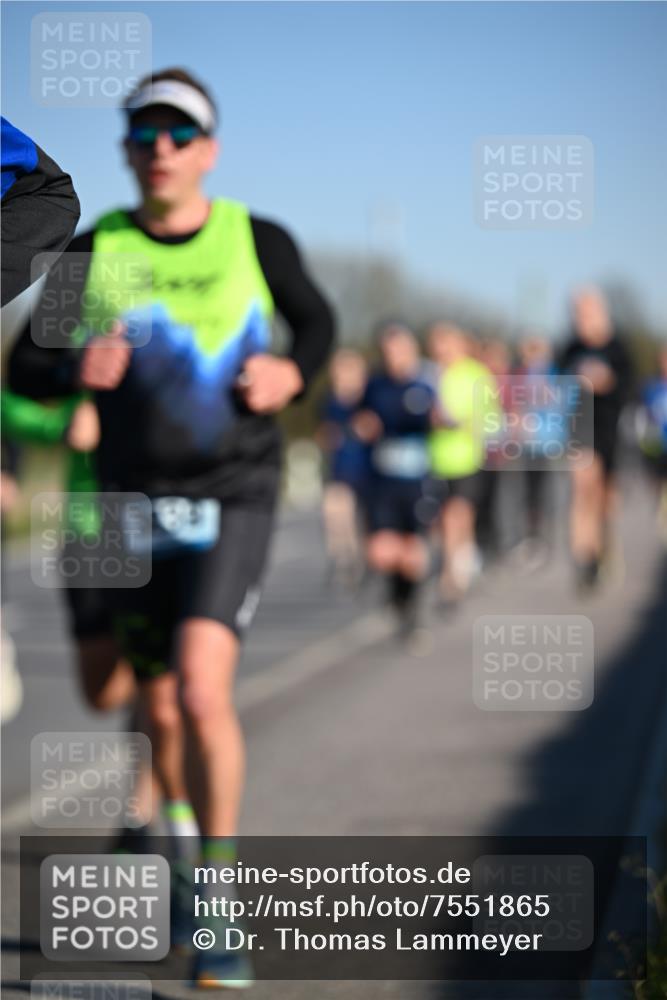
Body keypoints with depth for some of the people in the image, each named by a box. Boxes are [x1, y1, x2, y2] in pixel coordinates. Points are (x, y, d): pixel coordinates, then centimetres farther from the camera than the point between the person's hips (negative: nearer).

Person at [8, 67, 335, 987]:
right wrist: (75, 370, -18)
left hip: (235, 500, -2)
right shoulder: (93, 253, 0)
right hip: (137, 505, 3)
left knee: (202, 690, -22)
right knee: (161, 710, 13)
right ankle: (181, 835, 43)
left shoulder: (258, 241, -1)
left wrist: (292, 373, -5)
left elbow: (317, 321, 16)